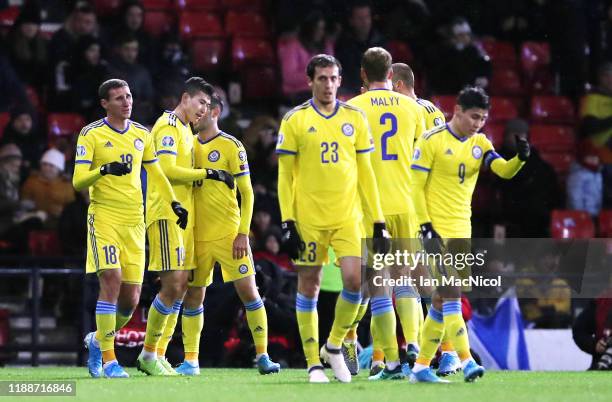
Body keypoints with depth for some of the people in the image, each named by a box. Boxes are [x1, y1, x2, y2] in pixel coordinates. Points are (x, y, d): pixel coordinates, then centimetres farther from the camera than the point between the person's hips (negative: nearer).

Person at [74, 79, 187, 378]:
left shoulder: (142, 135, 13)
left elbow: (156, 173, 25)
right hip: (104, 216, -5)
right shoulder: (91, 135, -2)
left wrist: (174, 202, 15)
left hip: (134, 220, 5)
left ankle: (98, 340, 28)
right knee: (111, 281, -18)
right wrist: (104, 170, -26)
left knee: (131, 298, 1)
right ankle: (108, 360, -13)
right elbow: (78, 181, -9)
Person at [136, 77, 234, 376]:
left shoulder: (185, 128, 21)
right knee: (172, 285, -12)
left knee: (180, 287, 7)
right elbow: (168, 170, -19)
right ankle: (148, 354, -4)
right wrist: (207, 174, -16)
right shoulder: (168, 126, -10)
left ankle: (159, 355, 10)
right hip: (167, 214, -10)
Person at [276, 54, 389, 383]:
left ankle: (334, 346, 10)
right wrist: (287, 223, -6)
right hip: (308, 218, -2)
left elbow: (365, 173, 11)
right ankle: (313, 363, 11)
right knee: (308, 286, 2)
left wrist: (379, 221, 7)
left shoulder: (355, 119, 7)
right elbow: (285, 174, 1)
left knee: (355, 279, -13)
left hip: (347, 217, 2)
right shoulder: (295, 120, 0)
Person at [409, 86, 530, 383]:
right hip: (436, 229, -6)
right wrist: (425, 225, -14)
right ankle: (466, 360, -21)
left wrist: (520, 158, -27)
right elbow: (416, 186, -8)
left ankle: (421, 366, 16)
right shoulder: (431, 141, -8)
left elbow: (504, 171, -6)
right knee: (451, 294, -15)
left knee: (441, 300, 9)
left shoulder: (479, 144, 9)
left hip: (462, 230, 6)